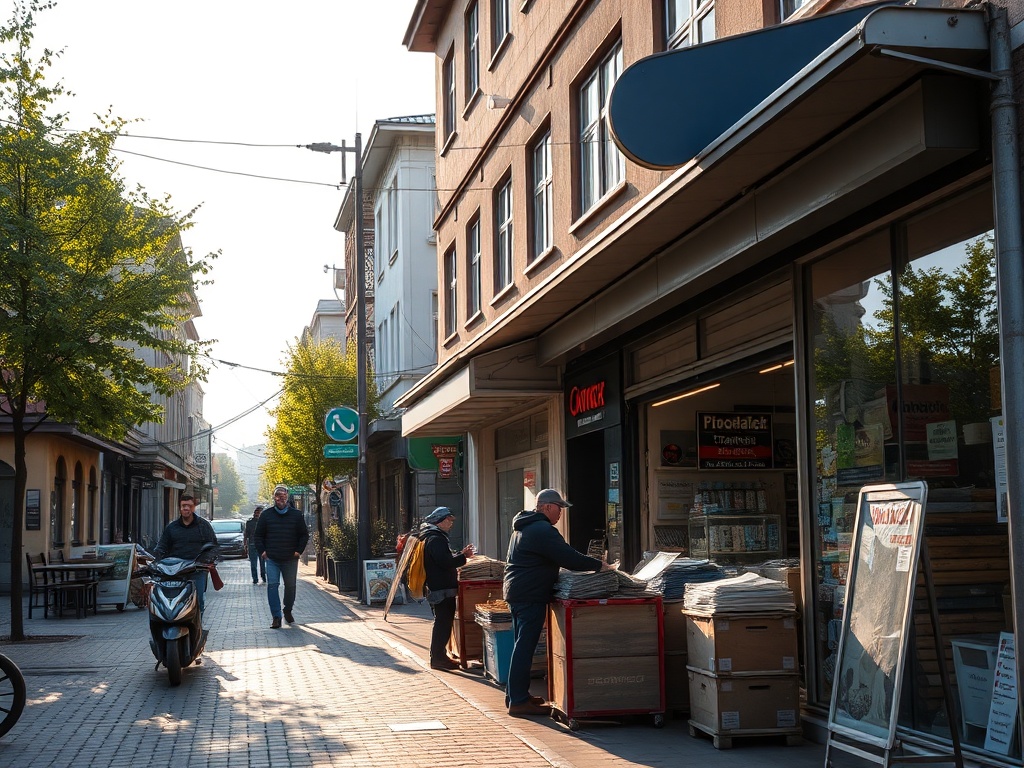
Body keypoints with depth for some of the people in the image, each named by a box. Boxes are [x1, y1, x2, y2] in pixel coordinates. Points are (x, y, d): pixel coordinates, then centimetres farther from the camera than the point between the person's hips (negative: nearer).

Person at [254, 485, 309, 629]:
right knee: (272, 585, -9)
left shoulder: (296, 515, 4)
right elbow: (258, 535, 10)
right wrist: (262, 551, -1)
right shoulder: (266, 514, 4)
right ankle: (276, 617, -8)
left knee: (290, 585, 10)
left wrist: (299, 551, -1)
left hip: (290, 559, 1)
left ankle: (288, 611, 31)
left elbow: (304, 535, 9)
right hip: (272, 559, -1)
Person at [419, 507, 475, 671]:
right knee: (443, 622, -7)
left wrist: (461, 554, 16)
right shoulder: (435, 539, -15)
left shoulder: (434, 537, 20)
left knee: (442, 623, 16)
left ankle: (438, 656, 23)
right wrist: (463, 556, -14)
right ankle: (437, 658, -4)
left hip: (438, 588, 11)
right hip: (442, 589, -11)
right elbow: (445, 562, -23)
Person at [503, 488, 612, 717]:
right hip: (530, 595, -11)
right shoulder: (542, 530, -17)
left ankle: (515, 695, 24)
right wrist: (599, 565, -12)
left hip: (516, 592, 11)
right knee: (524, 648, -9)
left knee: (521, 645, 17)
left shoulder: (525, 526, 18)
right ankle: (518, 701, -8)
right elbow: (568, 558, -21)